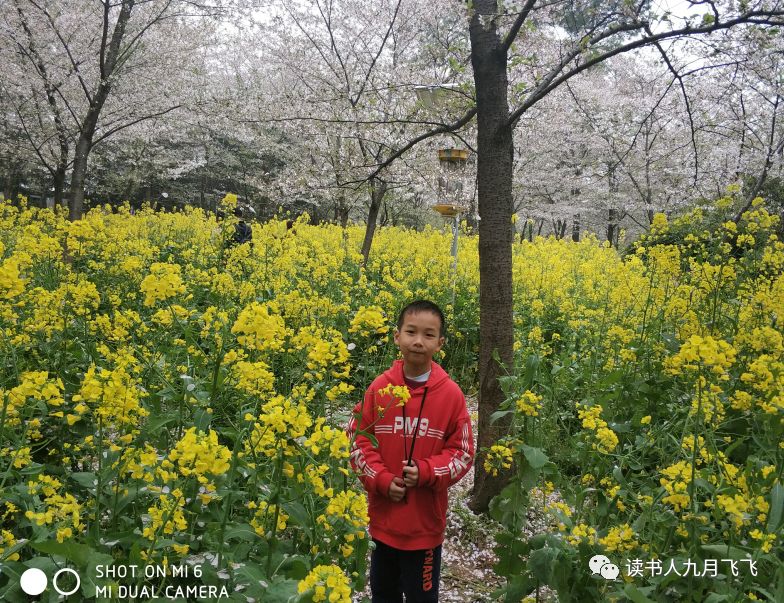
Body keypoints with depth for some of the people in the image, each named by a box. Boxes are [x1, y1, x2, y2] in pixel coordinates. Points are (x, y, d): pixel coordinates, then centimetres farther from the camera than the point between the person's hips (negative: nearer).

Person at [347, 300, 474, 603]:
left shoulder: (451, 394, -11)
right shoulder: (379, 388, -7)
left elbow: (463, 453, -5)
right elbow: (358, 440, 0)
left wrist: (425, 473, -20)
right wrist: (382, 480, -13)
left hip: (425, 521, -2)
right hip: (382, 516, 2)